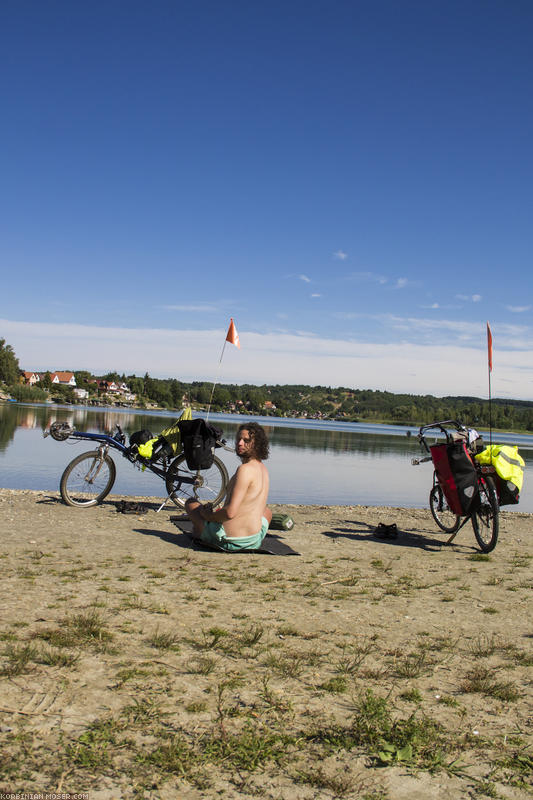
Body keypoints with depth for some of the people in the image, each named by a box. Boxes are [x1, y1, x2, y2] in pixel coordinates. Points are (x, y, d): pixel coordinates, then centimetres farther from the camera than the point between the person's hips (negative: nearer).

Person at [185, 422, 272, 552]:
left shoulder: (245, 469, -23)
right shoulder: (262, 467, 5)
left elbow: (230, 512, -29)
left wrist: (209, 515, -9)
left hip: (228, 541, -7)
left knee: (191, 503, 17)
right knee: (267, 511, 43)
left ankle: (199, 532, 42)